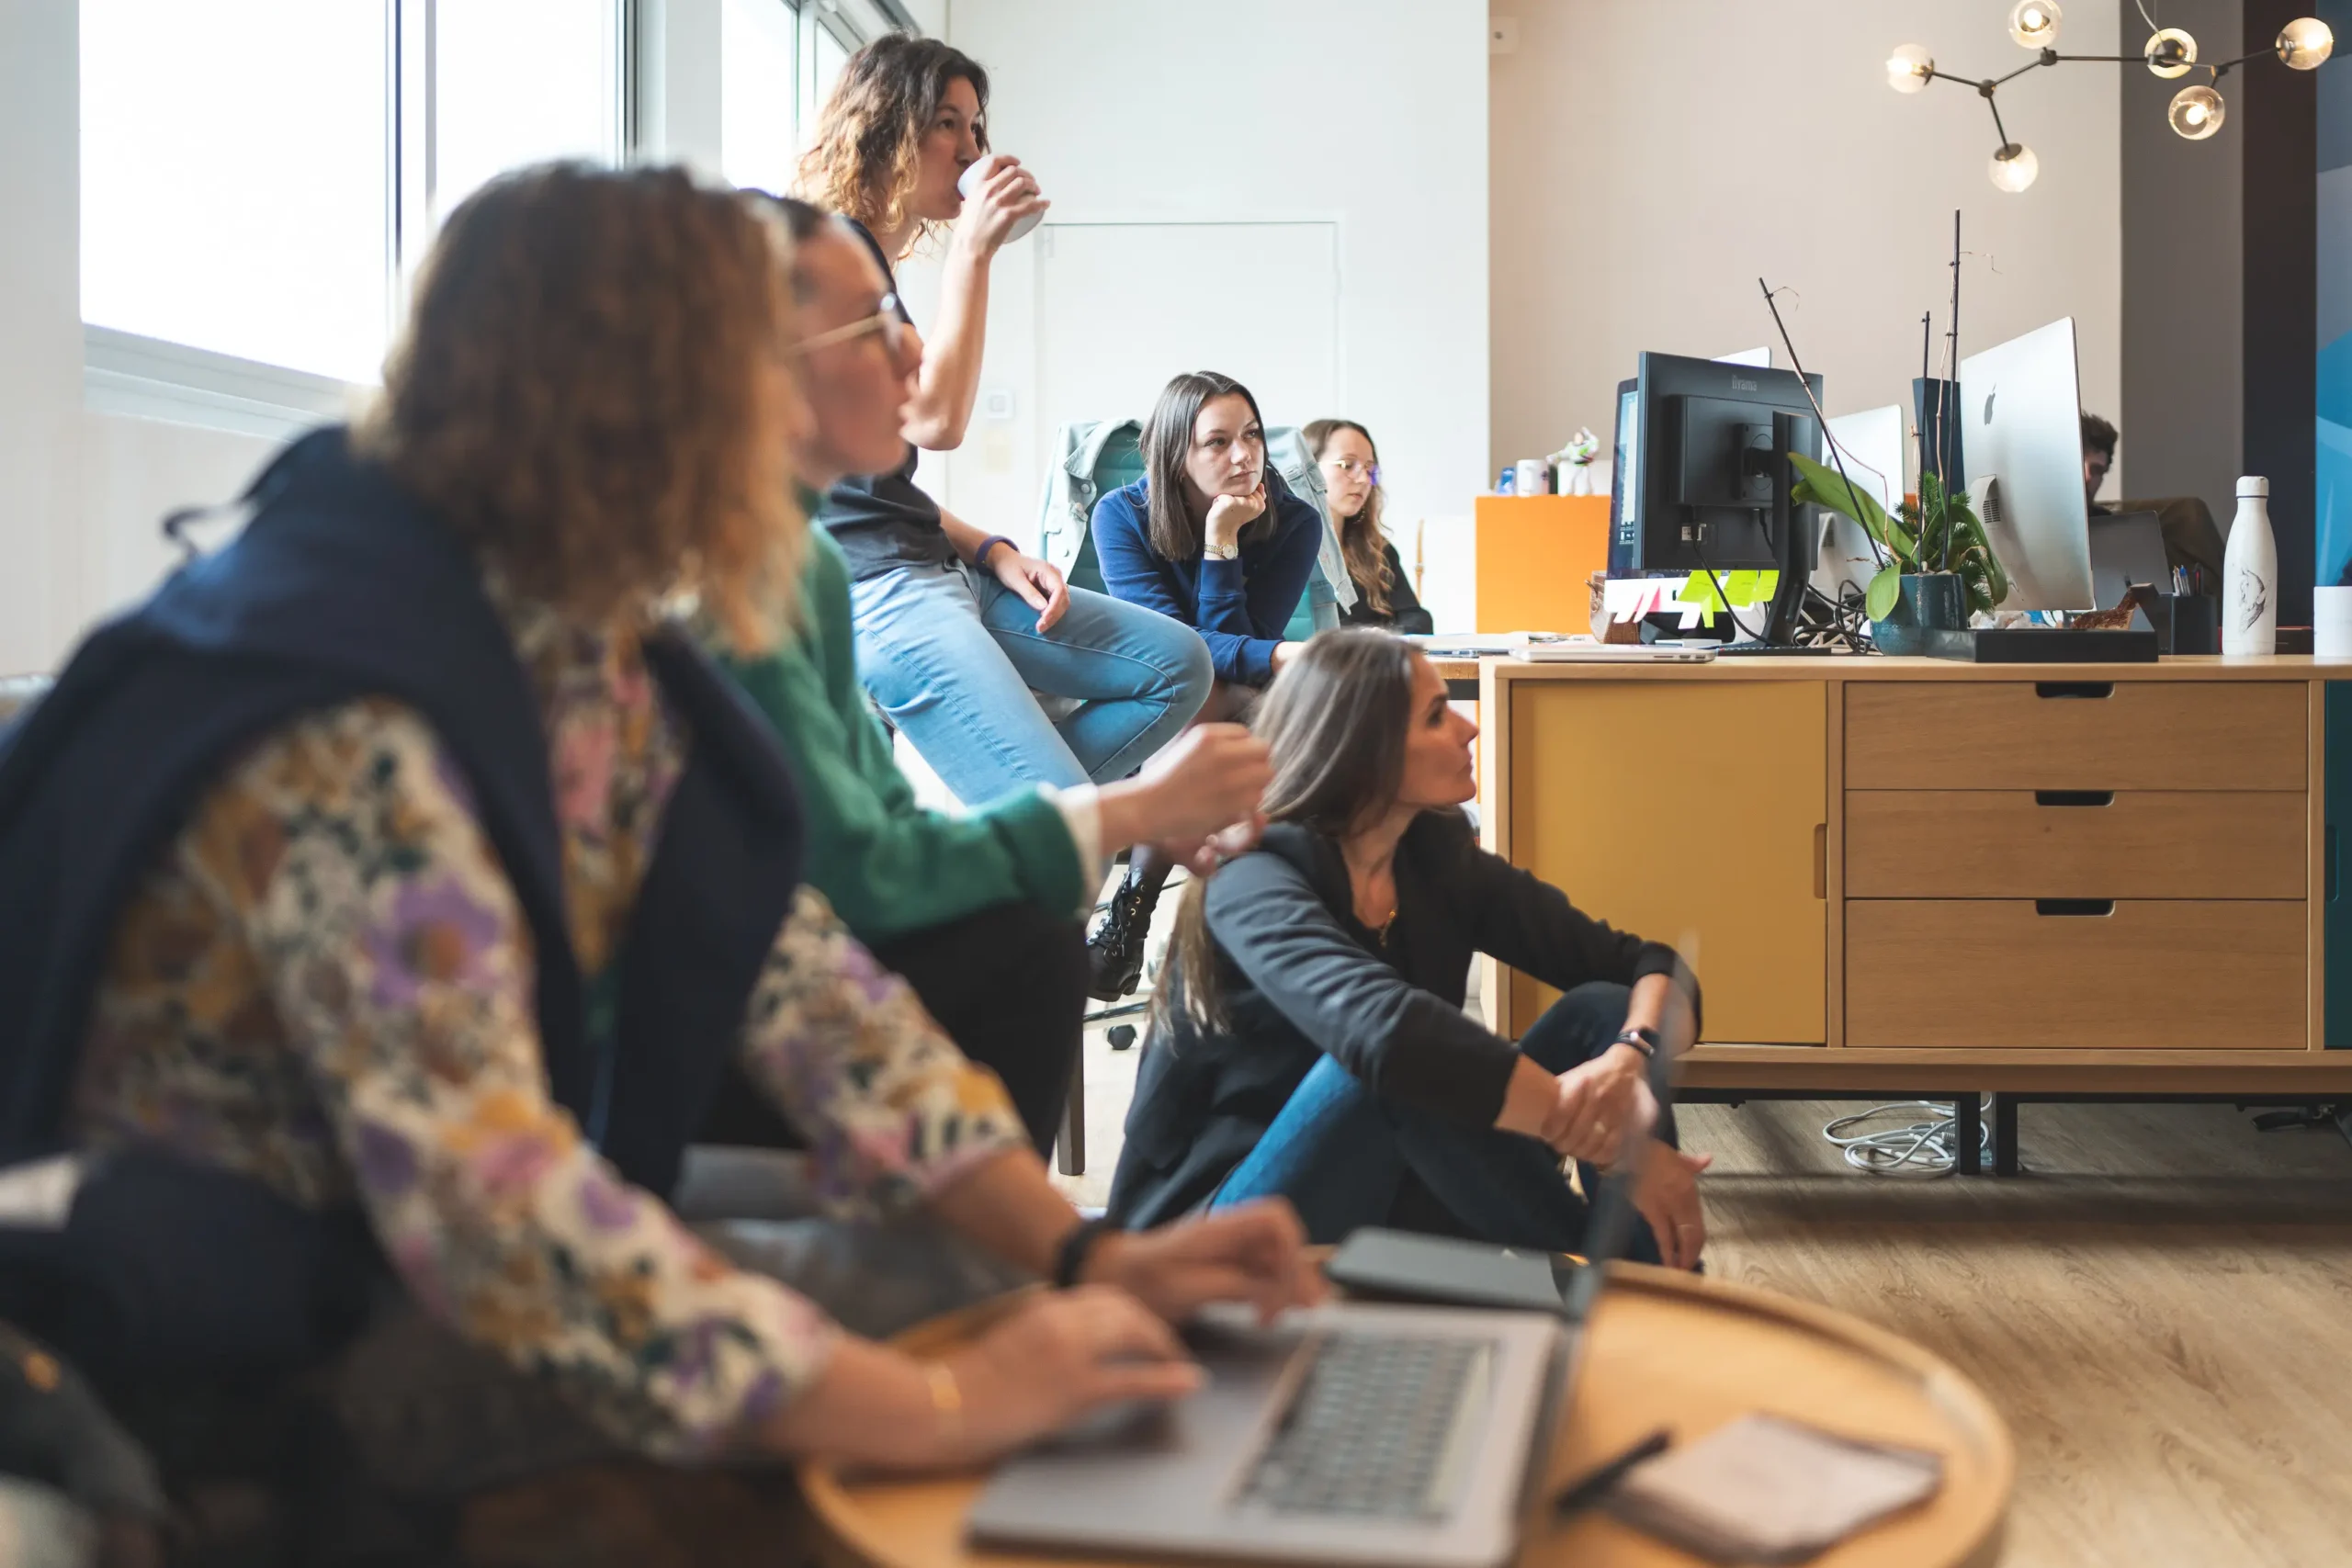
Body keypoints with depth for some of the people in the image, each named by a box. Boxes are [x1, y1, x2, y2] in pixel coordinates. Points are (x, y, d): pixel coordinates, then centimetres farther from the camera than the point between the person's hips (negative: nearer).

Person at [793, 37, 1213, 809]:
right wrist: (971, 253, -11)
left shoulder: (870, 270, 21)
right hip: (871, 589, -10)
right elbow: (936, 421, -18)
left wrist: (992, 552, 8)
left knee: (1179, 665, 6)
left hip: (933, 566, 10)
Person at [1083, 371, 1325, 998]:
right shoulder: (1122, 515, -12)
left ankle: (1130, 909, -29)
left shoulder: (1294, 524, -10)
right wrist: (1282, 658, -37)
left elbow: (1236, 642, -16)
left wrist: (1222, 542, -25)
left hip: (1240, 713, 0)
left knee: (1206, 701, -34)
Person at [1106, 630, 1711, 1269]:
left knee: (1602, 1010, -10)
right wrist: (1616, 1144, -40)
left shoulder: (1437, 857, -1)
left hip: (1388, 1204, 7)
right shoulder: (1256, 884, -21)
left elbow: (1654, 966, -3)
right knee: (1393, 1068, -35)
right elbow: (1383, 1031, -41)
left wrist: (1632, 1059, -28)